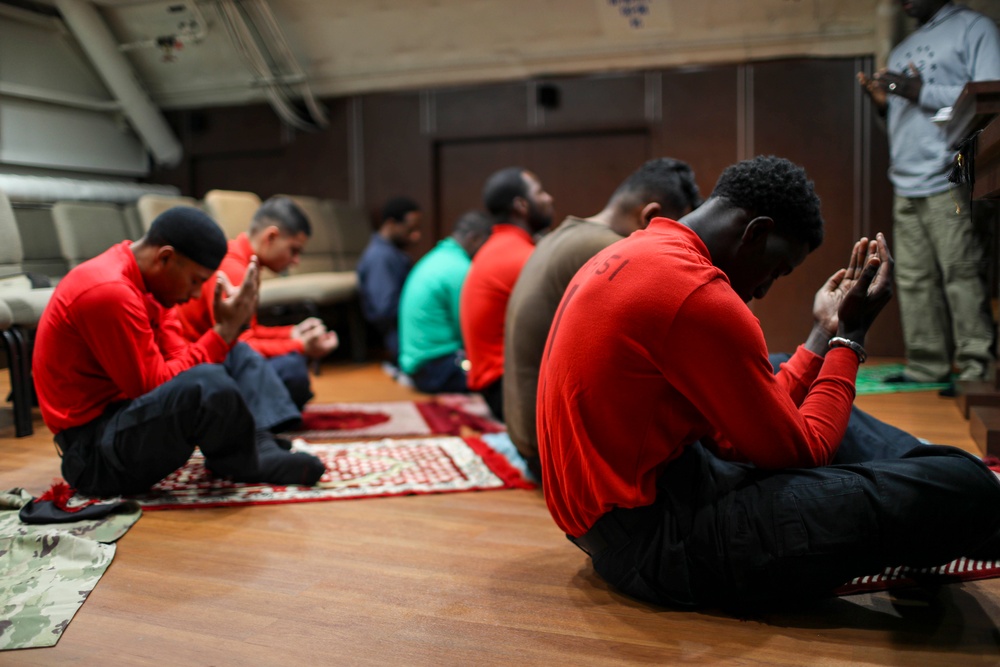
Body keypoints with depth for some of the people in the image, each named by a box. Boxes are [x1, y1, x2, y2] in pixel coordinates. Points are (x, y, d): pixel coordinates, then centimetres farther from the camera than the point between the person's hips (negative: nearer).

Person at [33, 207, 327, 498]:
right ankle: (250, 464, -6)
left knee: (236, 354, 12)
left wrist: (230, 329, -12)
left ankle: (263, 449, -10)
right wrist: (224, 331, -20)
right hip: (93, 450, -10)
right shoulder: (108, 292, -24)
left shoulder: (151, 281, 7)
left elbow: (179, 360, 2)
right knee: (207, 385, -34)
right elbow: (154, 385, -23)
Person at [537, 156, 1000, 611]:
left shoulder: (633, 256, 12)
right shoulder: (698, 294, -21)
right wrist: (849, 334, 0)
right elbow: (802, 452, -10)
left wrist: (824, 333, 17)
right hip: (653, 542, -11)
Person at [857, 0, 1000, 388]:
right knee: (913, 280, 1)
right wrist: (884, 105, 10)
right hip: (906, 188, 7)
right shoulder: (901, 51, 27)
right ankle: (927, 368, 6)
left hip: (949, 183, -7)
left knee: (962, 274, -9)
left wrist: (923, 93, -13)